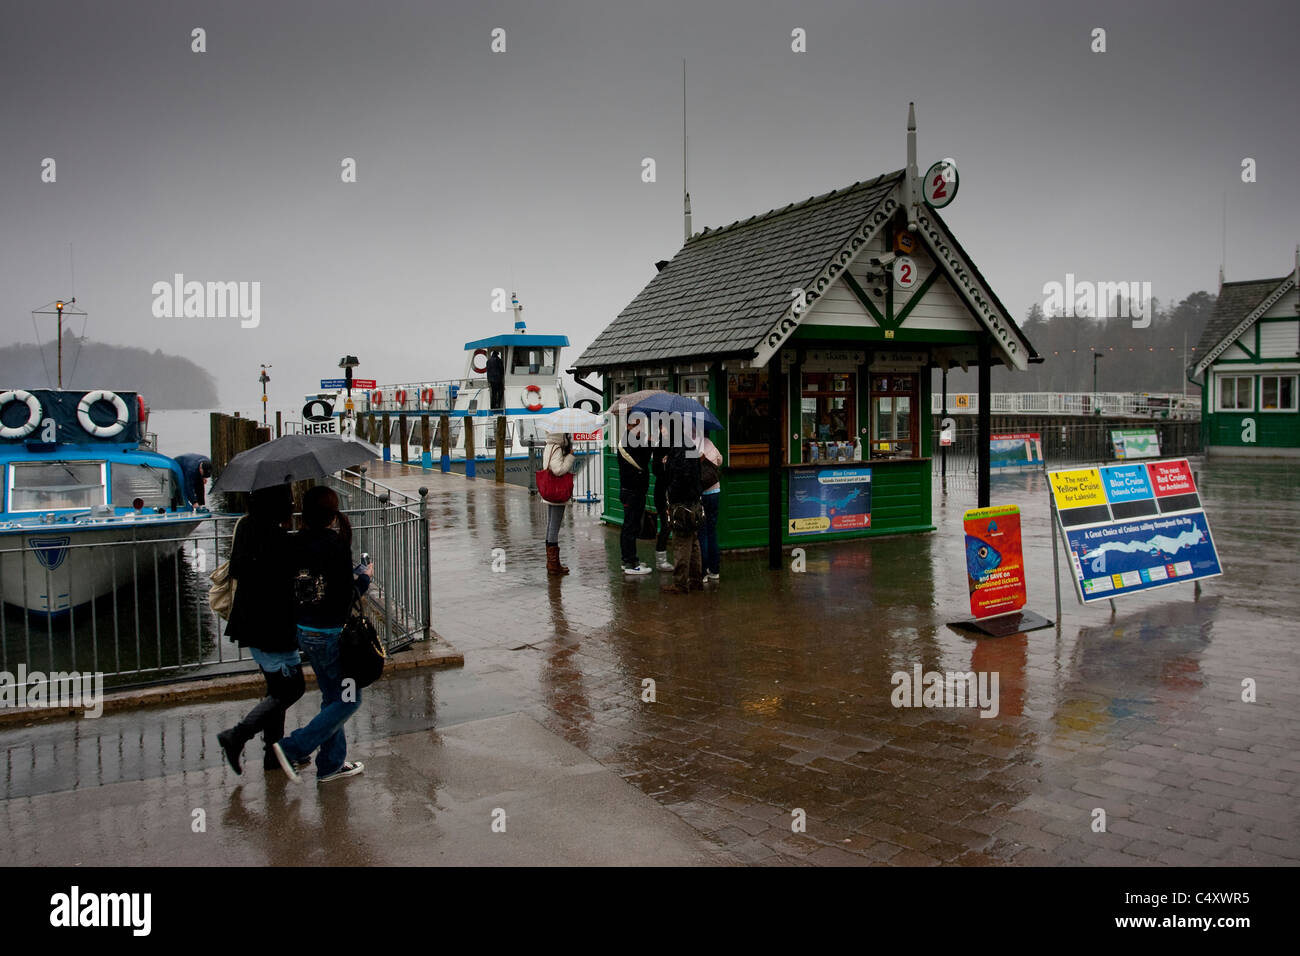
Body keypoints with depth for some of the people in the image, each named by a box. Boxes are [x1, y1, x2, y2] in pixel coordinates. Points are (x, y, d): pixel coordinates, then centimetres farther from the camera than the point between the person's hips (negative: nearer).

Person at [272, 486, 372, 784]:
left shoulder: (297, 544, -1)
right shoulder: (335, 545, -20)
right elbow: (345, 598, -18)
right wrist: (365, 577, -3)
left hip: (305, 633, 8)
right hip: (332, 634, -8)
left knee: (332, 697, 20)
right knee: (348, 699, 7)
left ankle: (331, 763, 27)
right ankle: (293, 748, 1)